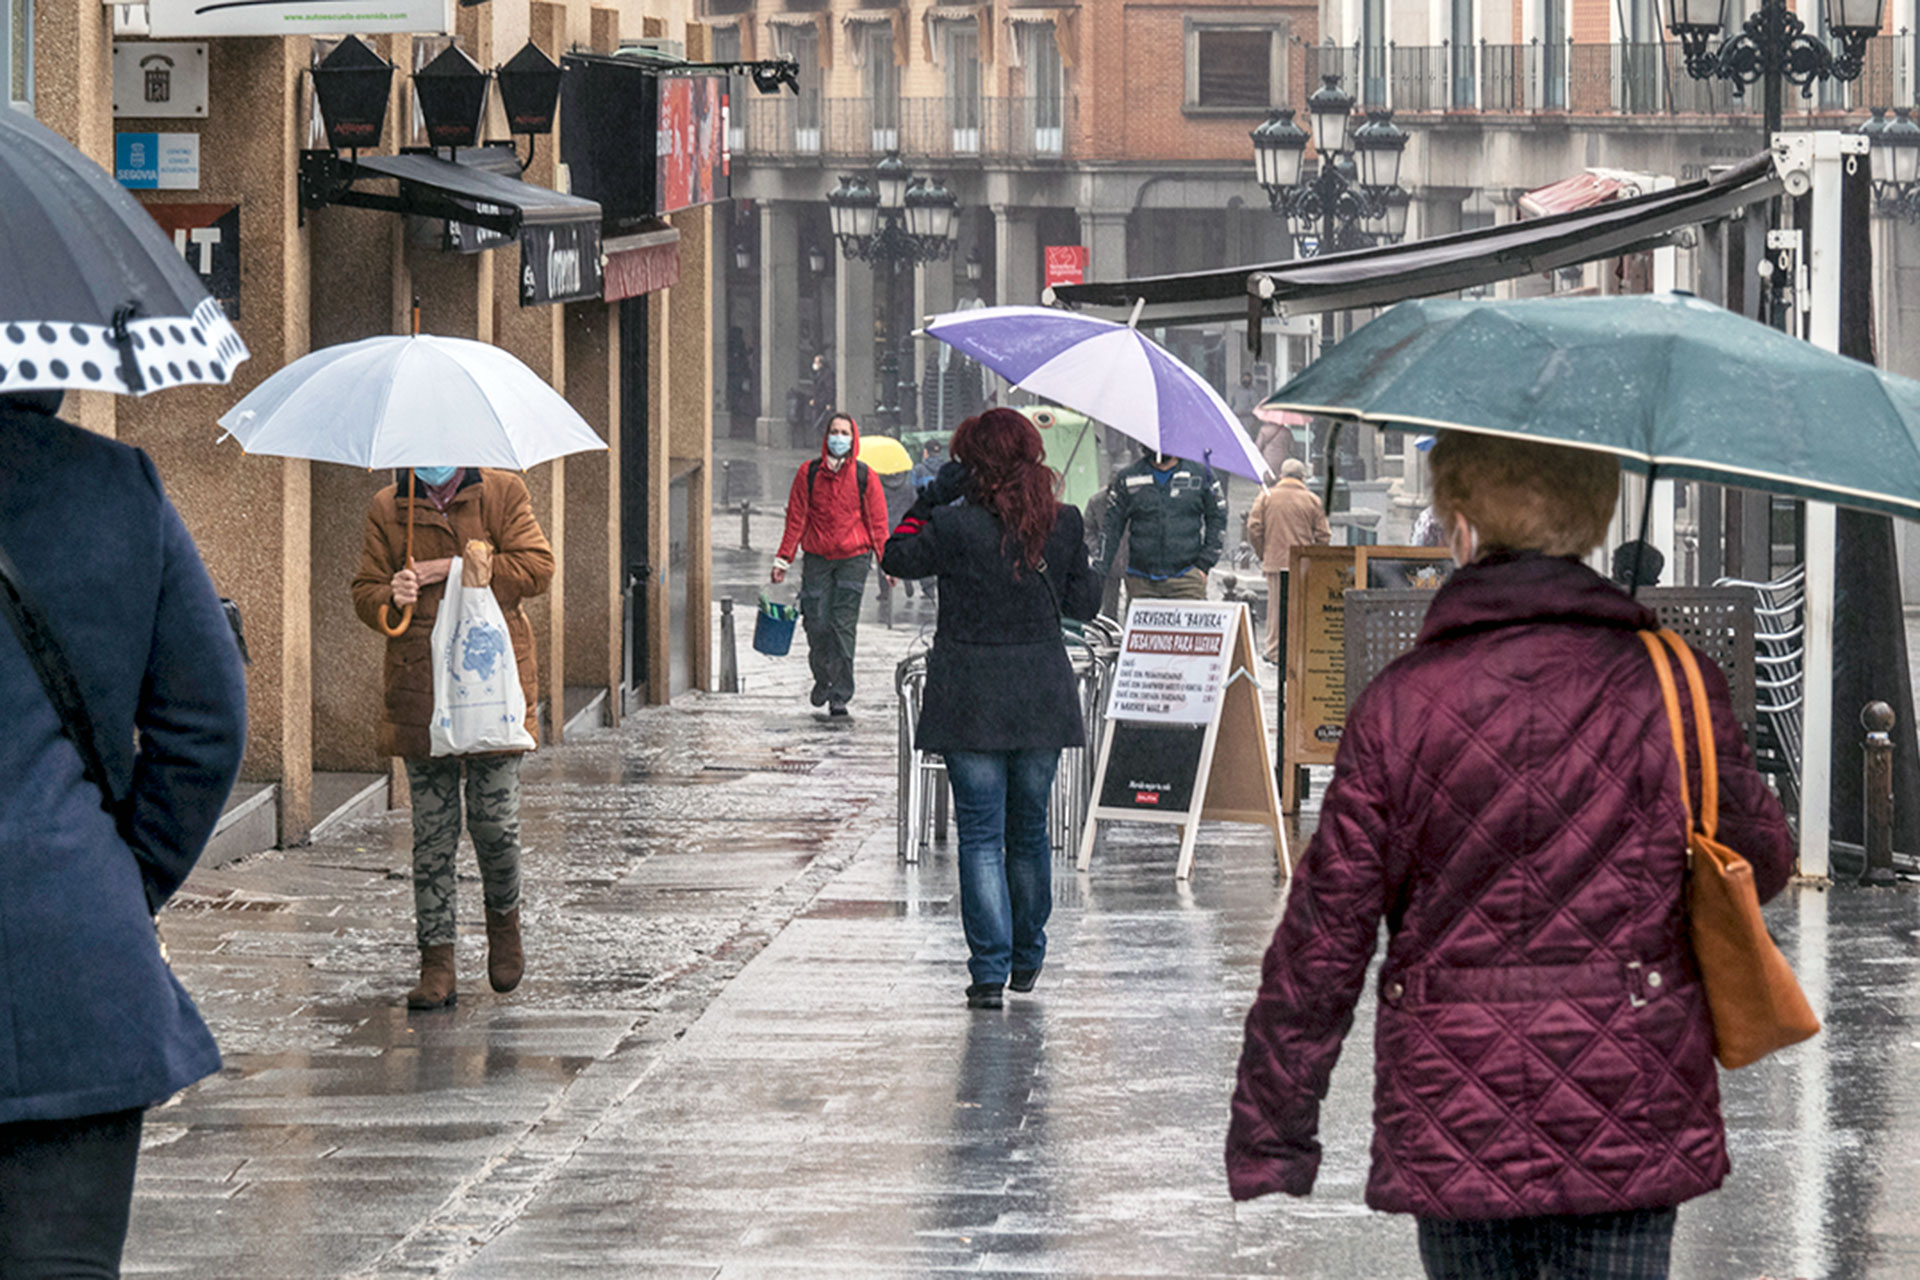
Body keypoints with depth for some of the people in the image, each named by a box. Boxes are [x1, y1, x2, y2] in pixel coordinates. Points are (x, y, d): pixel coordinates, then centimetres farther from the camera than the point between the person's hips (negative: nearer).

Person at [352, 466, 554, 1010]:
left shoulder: (504, 494, 5)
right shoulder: (387, 509, 9)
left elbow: (536, 568, -6)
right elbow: (364, 594, 8)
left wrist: (451, 569, -12)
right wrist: (391, 598, -16)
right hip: (420, 692, 1)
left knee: (494, 819, -2)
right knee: (432, 831, 0)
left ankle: (504, 918, 28)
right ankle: (437, 962, 5)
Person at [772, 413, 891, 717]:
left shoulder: (864, 476, 2)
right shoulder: (808, 473, 3)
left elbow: (877, 521, 5)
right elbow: (796, 518, 7)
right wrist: (783, 560, 5)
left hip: (853, 557, -1)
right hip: (817, 558, 1)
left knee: (844, 626, -6)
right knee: (817, 624, -1)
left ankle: (840, 695, -1)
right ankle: (822, 677, 27)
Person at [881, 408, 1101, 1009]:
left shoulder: (955, 526, -14)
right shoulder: (1064, 525, -3)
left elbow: (897, 559, 3)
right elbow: (1084, 603, 7)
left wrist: (931, 499, 4)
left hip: (971, 700, -3)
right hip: (1041, 699, 3)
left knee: (981, 833, 0)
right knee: (1029, 828, 17)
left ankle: (990, 968, -8)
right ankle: (1027, 960, 28)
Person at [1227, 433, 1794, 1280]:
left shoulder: (1397, 707, -4)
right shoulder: (1673, 690, -4)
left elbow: (1323, 938, -3)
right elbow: (1759, 863, 9)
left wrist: (1268, 1142, 4)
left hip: (1451, 1135, 0)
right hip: (1627, 1130, 0)